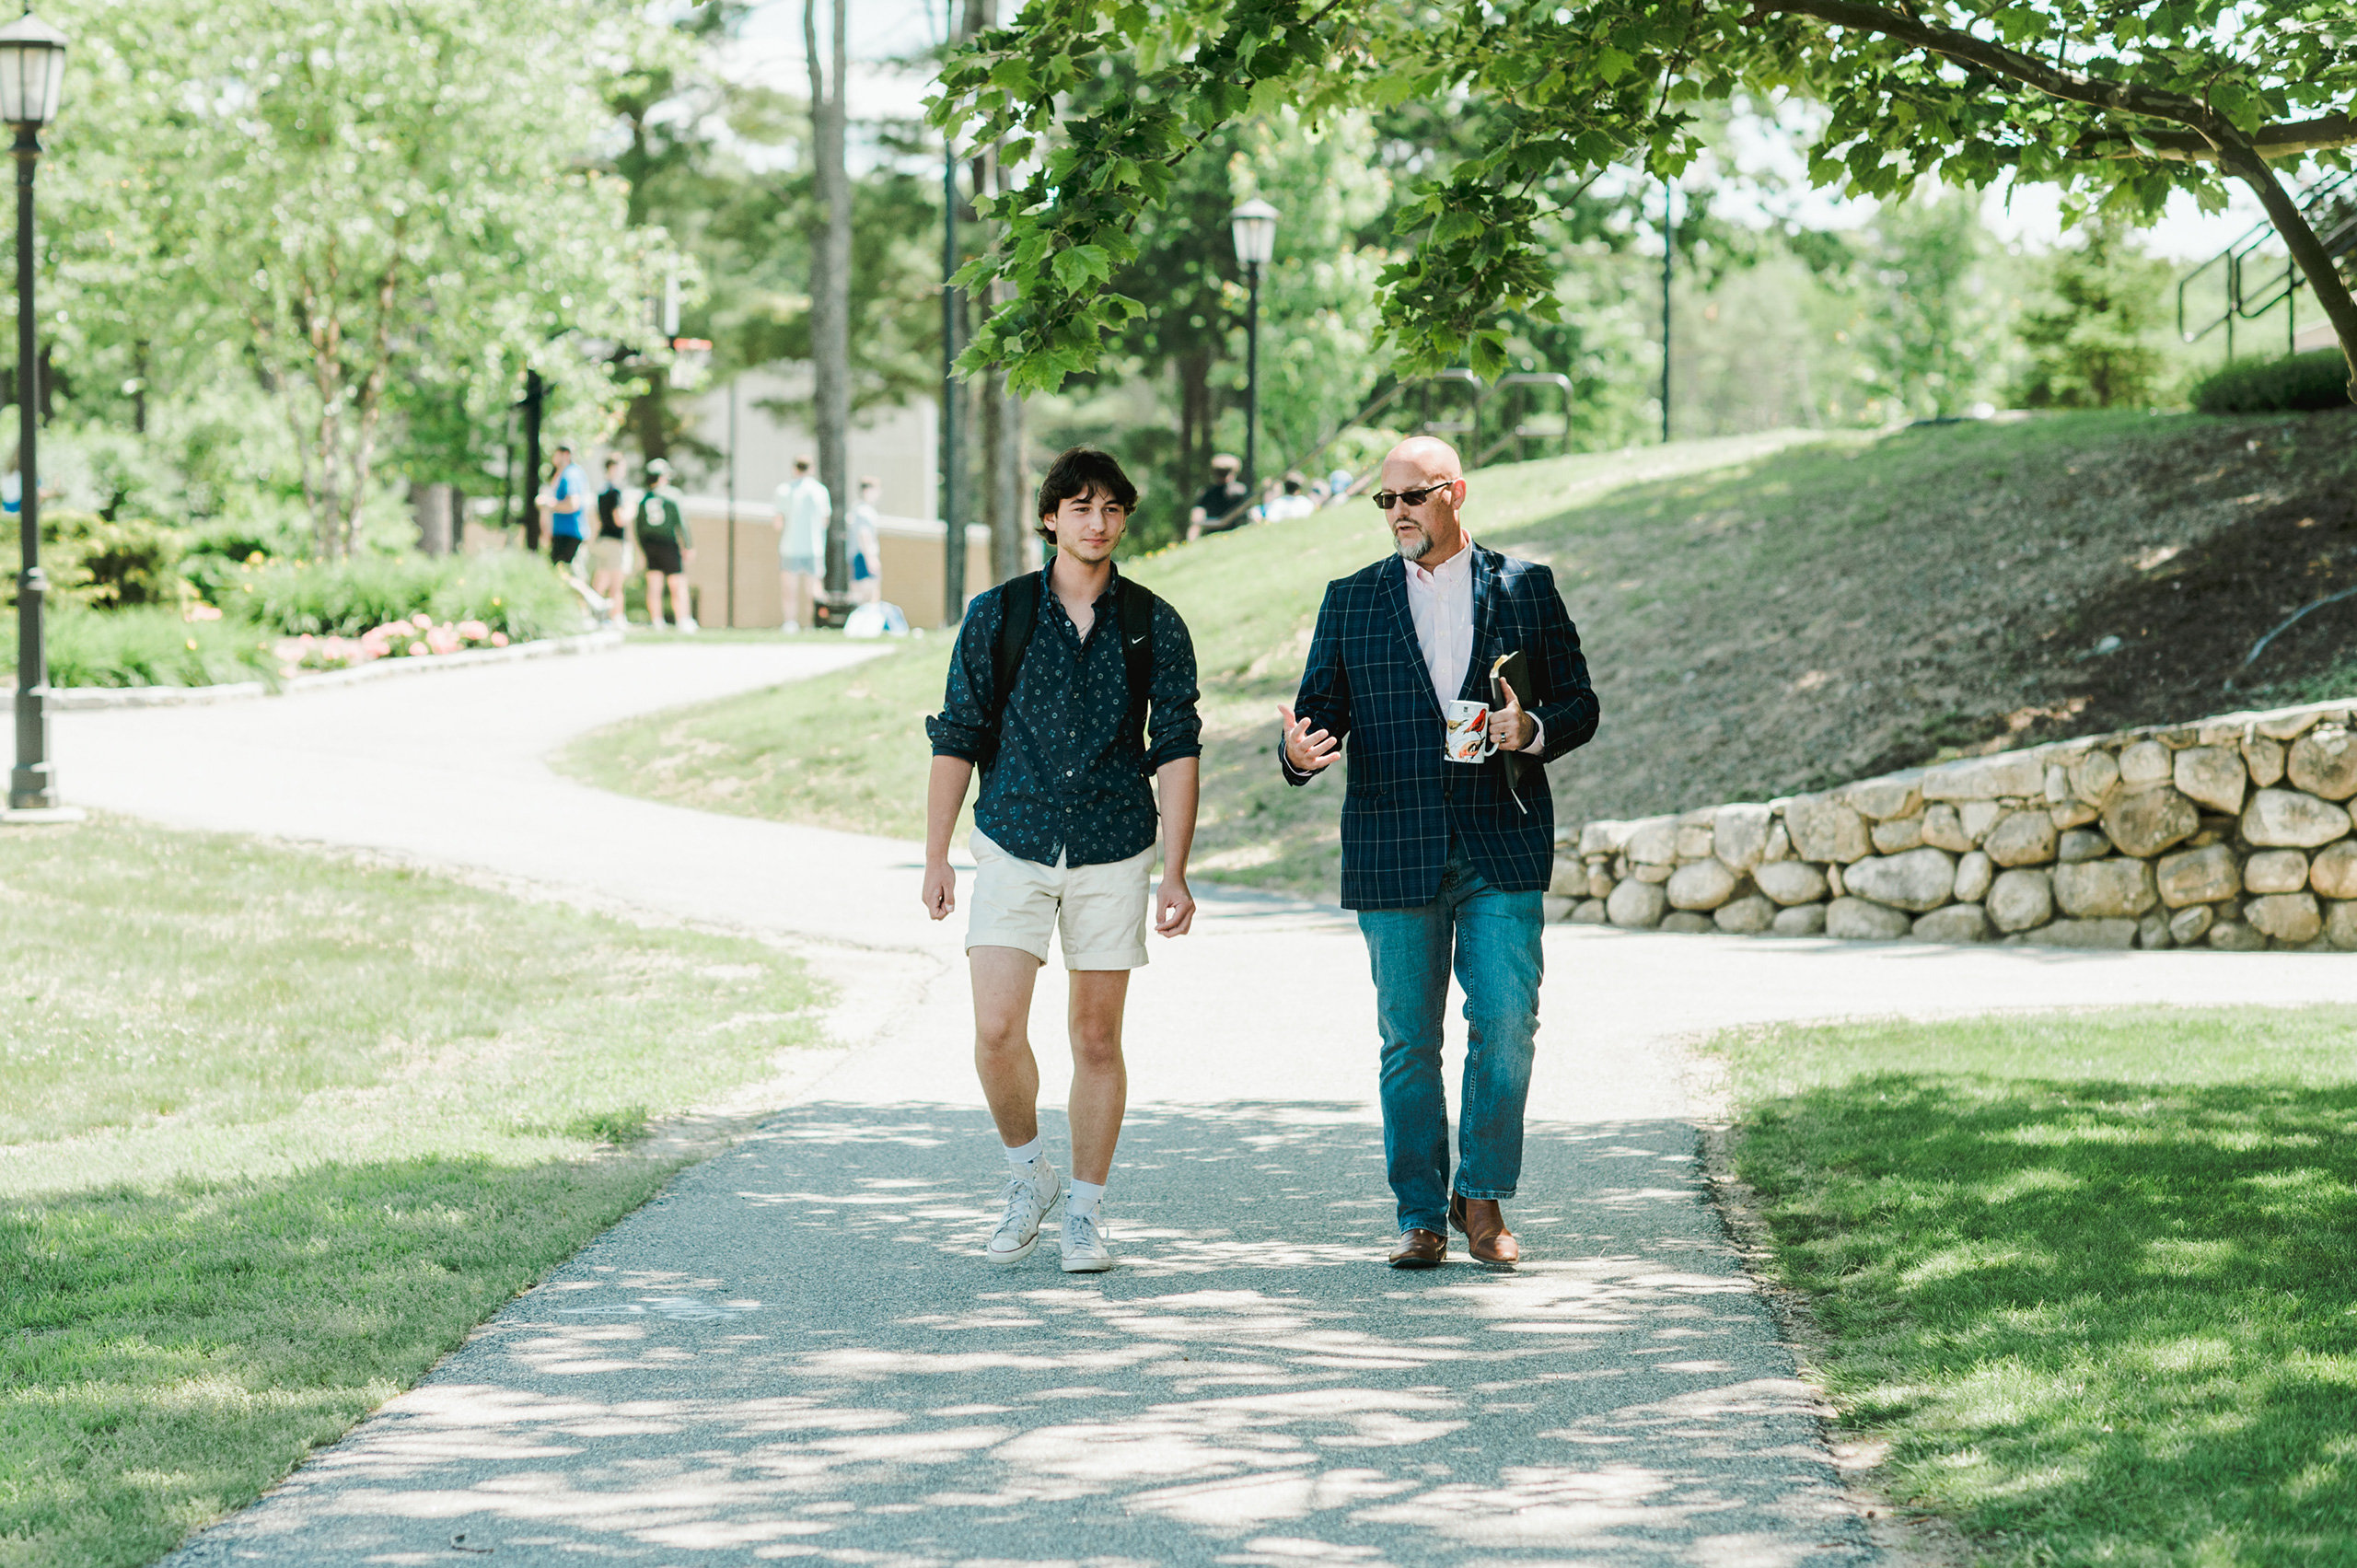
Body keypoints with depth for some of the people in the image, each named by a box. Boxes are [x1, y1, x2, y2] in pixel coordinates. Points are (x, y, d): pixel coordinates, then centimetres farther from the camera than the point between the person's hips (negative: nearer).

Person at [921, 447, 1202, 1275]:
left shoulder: (1153, 626, 2)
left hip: (1113, 852, 0)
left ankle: (1085, 1212, 16)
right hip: (1012, 846, 0)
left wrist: (1176, 872, -6)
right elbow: (956, 739, 5)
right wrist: (936, 857, 0)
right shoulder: (997, 616, 1)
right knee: (997, 1031, -11)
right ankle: (1027, 1175, 14)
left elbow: (1176, 749, 1)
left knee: (1097, 1038, 4)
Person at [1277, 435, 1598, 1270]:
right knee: (1408, 1040, 3)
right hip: (1394, 851, 1)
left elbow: (1580, 702, 8)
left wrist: (1534, 731, -13)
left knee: (1506, 1027, -7)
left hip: (1503, 849, -1)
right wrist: (1299, 752, -16)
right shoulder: (1350, 601, 10)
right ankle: (1421, 1217, 11)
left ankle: (1483, 1201, 8)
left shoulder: (1525, 588, 8)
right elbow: (1320, 710, 7)